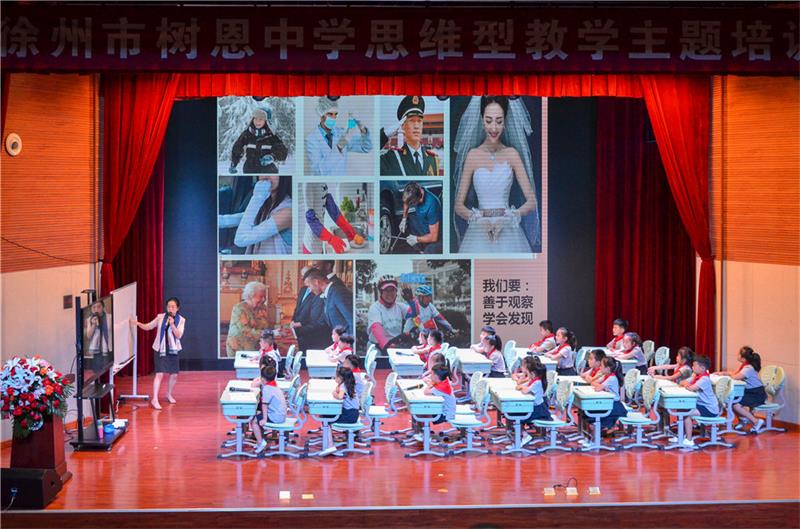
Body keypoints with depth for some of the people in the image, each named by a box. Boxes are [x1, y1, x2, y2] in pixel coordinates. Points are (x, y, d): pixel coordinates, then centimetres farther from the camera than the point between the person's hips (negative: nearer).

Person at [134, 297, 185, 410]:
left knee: (174, 375, 8)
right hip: (160, 349, -2)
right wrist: (138, 323, -12)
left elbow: (179, 335, -9)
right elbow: (148, 327, 5)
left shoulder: (181, 320, -1)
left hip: (172, 350, 2)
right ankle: (155, 399, -11)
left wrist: (172, 325, -22)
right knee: (160, 374, -13)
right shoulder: (160, 317, 0)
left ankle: (169, 394, 33)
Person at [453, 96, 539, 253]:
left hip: (508, 232, 0)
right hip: (479, 234, 0)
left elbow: (531, 201, 1)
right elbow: (458, 205, 3)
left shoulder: (512, 154, 3)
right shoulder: (473, 155, 2)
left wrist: (509, 216, -15)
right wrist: (477, 217, -14)